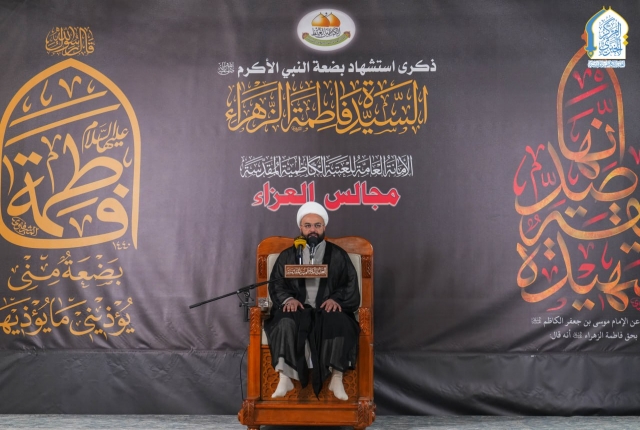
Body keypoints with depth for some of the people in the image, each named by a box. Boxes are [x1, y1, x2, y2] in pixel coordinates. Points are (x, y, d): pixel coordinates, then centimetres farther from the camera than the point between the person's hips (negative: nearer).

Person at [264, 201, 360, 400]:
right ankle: (285, 378, -27)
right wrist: (288, 299, -12)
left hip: (329, 309, 0)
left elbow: (351, 285, 7)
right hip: (298, 309, 1)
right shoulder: (287, 255, 16)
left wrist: (337, 299, -14)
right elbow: (276, 284, 10)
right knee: (285, 323, -33)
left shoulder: (338, 255, 12)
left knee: (339, 323, -35)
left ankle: (337, 378, -25)